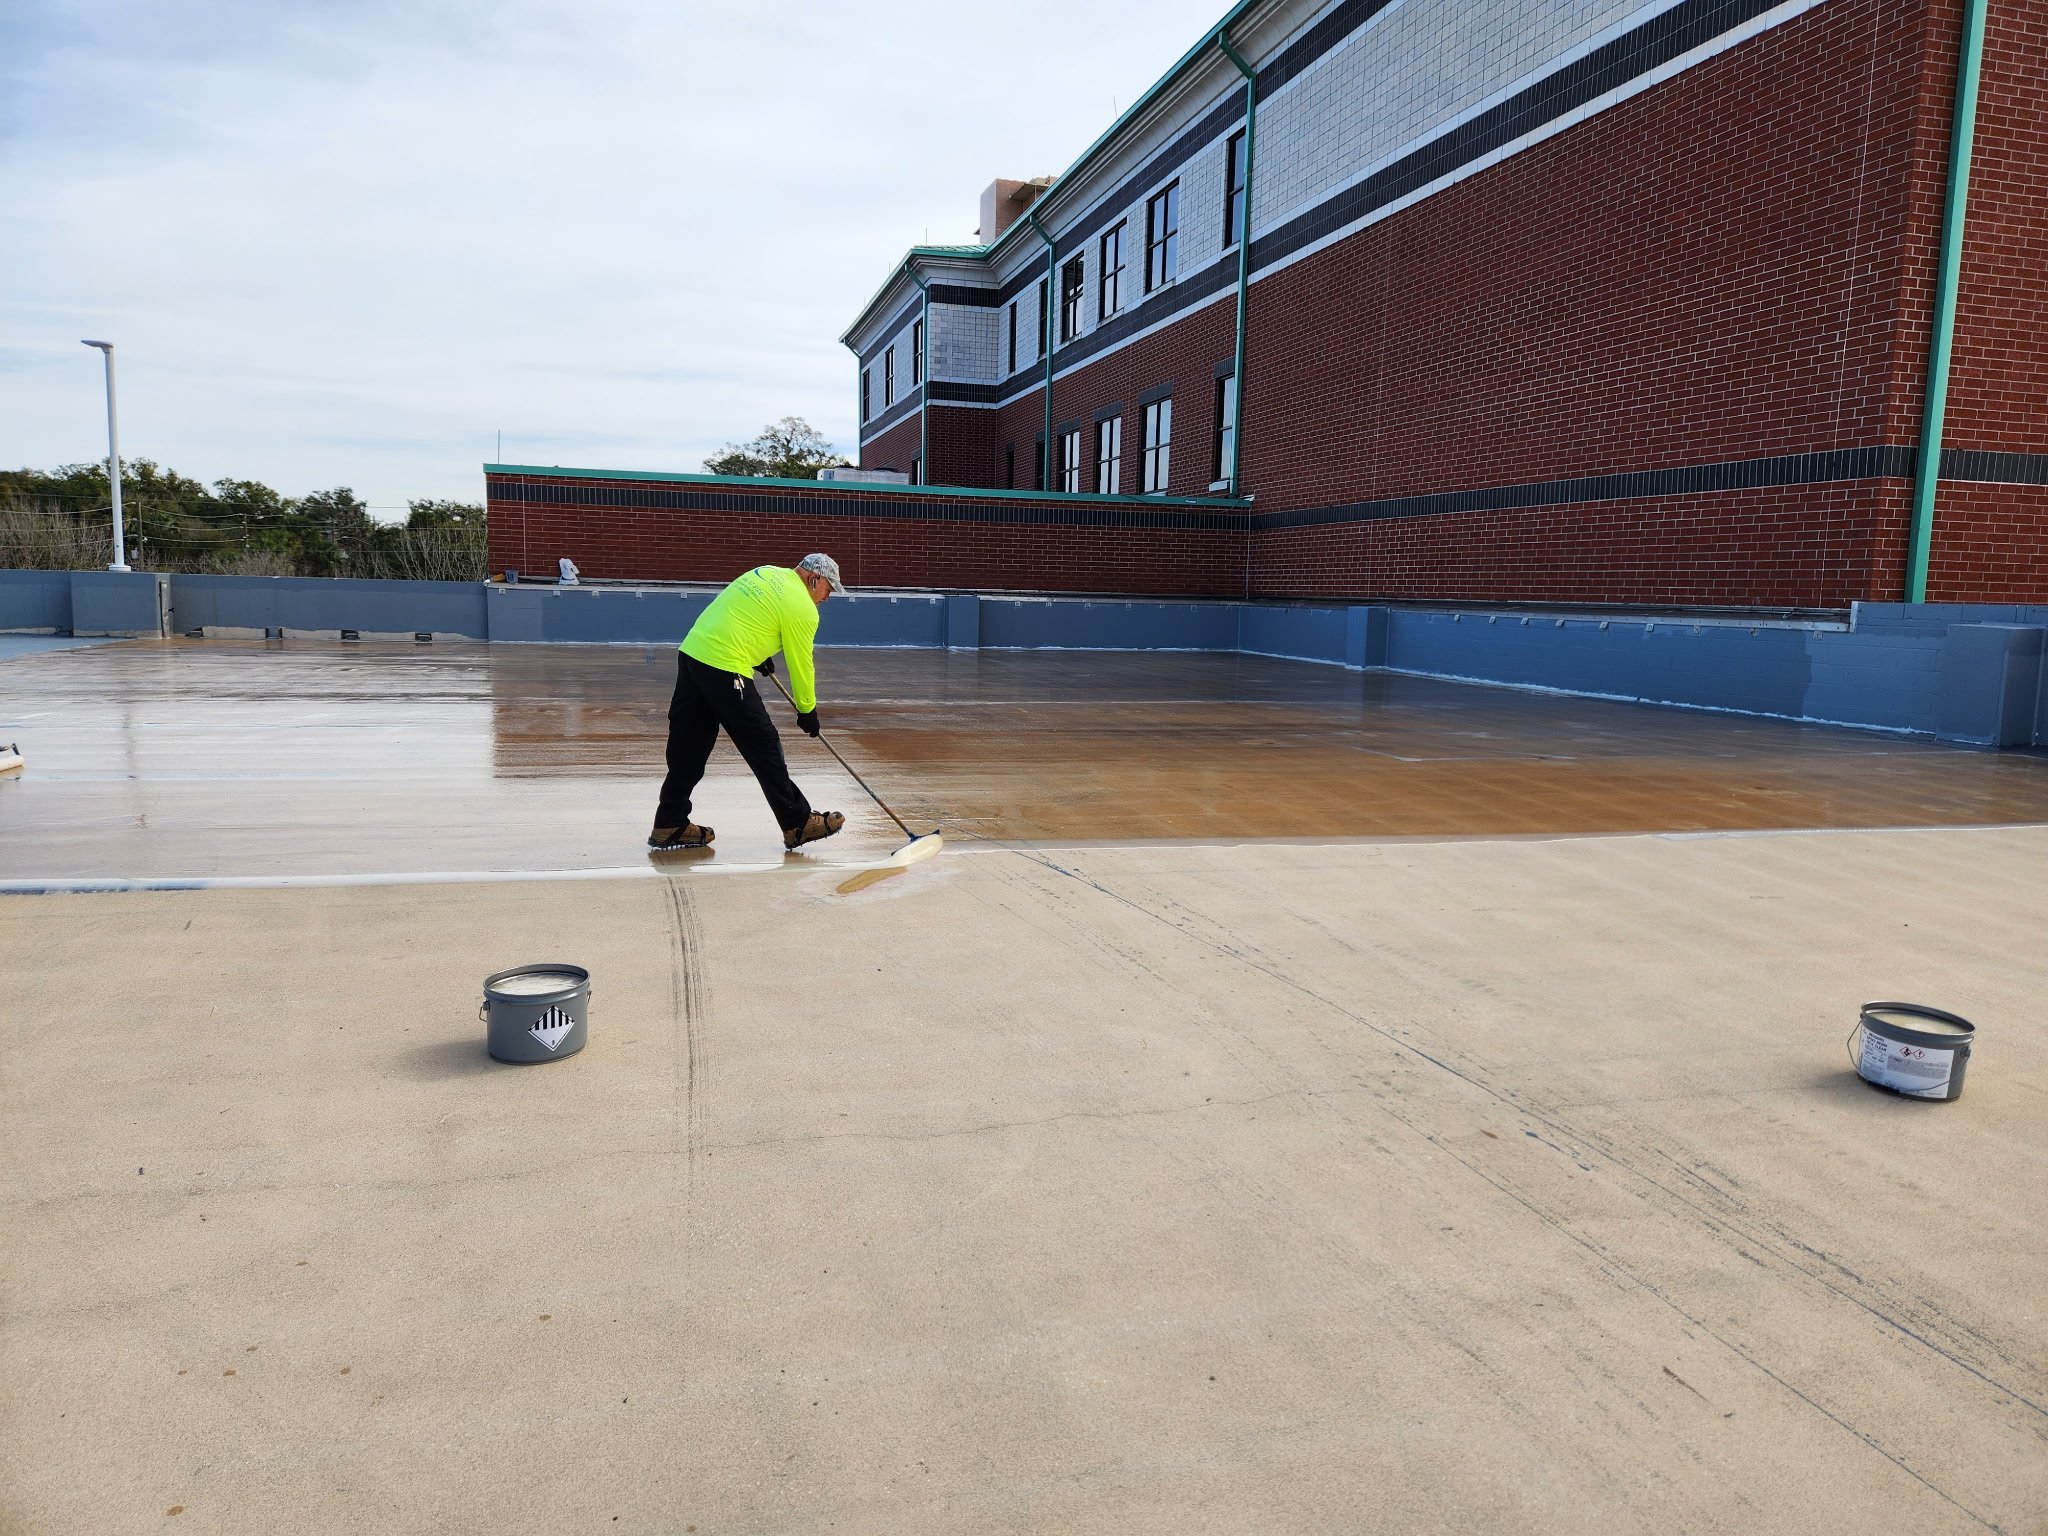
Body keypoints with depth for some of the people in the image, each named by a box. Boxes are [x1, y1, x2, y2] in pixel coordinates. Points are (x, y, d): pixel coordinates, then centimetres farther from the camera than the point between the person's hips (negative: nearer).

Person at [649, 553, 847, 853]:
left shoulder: (767, 572, 17)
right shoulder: (803, 609, -6)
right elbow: (801, 665, 1)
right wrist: (807, 711, 13)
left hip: (691, 651, 9)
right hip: (725, 669, -9)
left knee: (689, 747, 12)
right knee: (763, 745, 0)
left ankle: (669, 825, 18)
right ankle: (798, 824, 8)